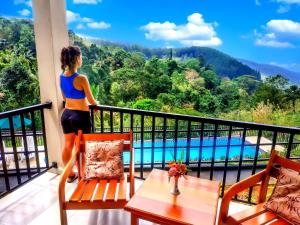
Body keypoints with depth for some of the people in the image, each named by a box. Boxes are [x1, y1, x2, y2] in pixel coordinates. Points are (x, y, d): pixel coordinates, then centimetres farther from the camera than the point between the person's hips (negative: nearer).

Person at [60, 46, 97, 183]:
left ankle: (70, 175, 34)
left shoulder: (61, 77, 1)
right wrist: (96, 104, 10)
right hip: (80, 116, -7)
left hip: (66, 114, 7)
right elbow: (91, 101, -12)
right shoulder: (81, 79, -21)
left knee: (67, 146, 18)